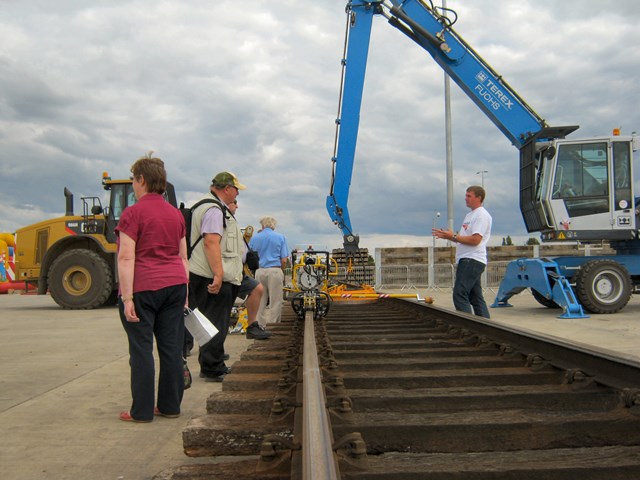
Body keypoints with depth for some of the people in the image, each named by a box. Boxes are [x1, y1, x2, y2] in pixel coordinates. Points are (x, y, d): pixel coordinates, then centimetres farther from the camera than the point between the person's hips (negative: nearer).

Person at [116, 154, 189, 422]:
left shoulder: (133, 213, -8)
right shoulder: (175, 213, 11)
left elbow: (126, 258, -14)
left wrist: (127, 297, -13)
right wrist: (184, 294, 18)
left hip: (143, 288, -6)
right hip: (174, 284, 6)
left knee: (141, 349, 2)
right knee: (171, 347, 9)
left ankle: (142, 411, 8)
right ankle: (170, 405, 17)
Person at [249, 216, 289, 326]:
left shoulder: (254, 238, 8)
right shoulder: (280, 237, 3)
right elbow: (284, 260, -1)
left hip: (259, 271, 2)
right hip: (275, 271, -2)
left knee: (260, 302, 10)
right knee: (275, 303, 2)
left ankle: (260, 326, 12)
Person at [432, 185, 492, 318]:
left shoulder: (482, 215, -10)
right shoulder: (470, 215, 22)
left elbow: (475, 240, -20)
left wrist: (453, 236, -15)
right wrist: (446, 235, 10)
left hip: (472, 260, -11)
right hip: (466, 260, 11)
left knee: (459, 295, -15)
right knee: (476, 298, 11)